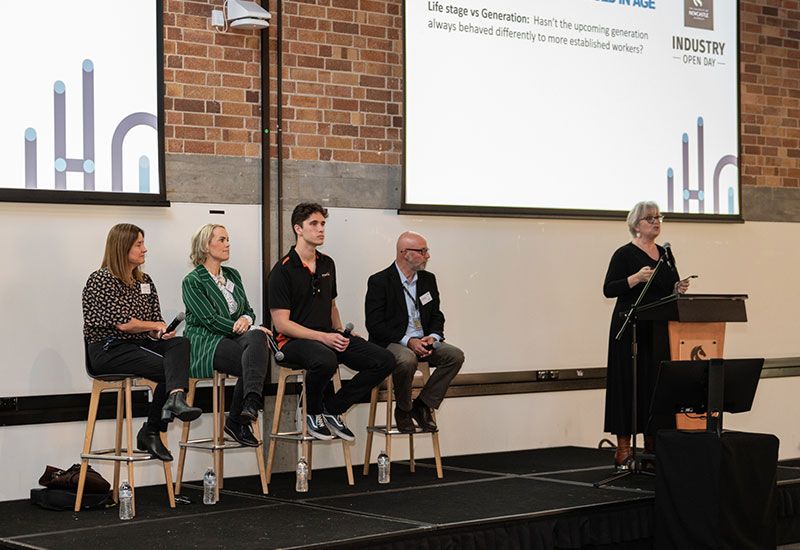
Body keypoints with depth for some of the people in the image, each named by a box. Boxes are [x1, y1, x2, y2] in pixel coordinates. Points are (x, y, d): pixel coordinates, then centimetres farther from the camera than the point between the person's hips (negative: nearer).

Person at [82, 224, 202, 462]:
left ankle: (175, 398, -48)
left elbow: (157, 321, 16)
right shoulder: (100, 280, -5)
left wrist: (163, 333, -9)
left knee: (179, 344, -25)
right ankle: (149, 433, -16)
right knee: (166, 369, -26)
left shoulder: (144, 281, 18)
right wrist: (155, 326, -2)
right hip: (109, 350, -6)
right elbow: (122, 323, -15)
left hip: (139, 344, 7)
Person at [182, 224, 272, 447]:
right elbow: (210, 320, -10)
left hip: (235, 337, 5)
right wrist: (253, 329, -16)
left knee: (257, 339, -33)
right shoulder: (192, 281, 0)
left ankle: (250, 404, -47)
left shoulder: (232, 275, 22)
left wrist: (246, 319, -7)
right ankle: (237, 421, -25)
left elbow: (249, 310, 21)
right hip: (205, 343, -5)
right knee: (254, 360, -32)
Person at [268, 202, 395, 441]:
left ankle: (332, 408, 2)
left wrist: (340, 333, 6)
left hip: (328, 336, 7)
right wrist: (322, 337, -20)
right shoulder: (283, 270, -8)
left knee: (384, 360, -11)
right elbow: (281, 324, -12)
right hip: (295, 340, -7)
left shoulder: (327, 264, 14)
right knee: (325, 360, -41)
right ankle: (312, 412, -9)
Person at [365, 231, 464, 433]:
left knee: (455, 355, -17)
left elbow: (436, 316, 16)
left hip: (423, 342, 6)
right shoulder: (379, 282, -8)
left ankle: (422, 405, -6)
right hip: (391, 343, -6)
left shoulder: (428, 279, 12)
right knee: (406, 360, -38)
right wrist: (408, 341, -21)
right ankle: (403, 409, -10)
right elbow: (375, 324, -13)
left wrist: (433, 337, -7)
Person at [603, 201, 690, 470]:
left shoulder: (665, 254, 15)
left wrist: (678, 289, -1)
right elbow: (608, 289, -10)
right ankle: (623, 450, -3)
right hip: (632, 330, -6)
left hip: (659, 330, 6)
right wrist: (636, 278, -22)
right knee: (630, 384, -6)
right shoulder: (625, 254, -4)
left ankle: (653, 445, 11)